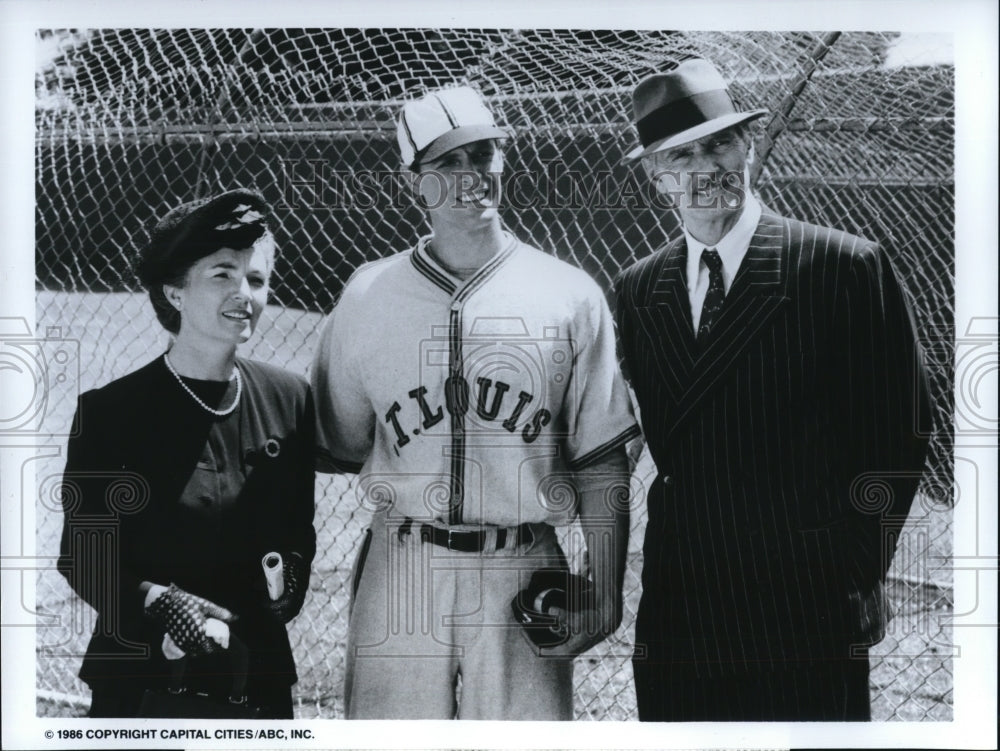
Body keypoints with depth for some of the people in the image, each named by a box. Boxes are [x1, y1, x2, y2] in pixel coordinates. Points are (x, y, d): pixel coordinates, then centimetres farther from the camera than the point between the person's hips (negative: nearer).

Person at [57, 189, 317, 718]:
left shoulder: (289, 398, 1)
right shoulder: (110, 411, -7)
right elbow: (84, 557, -4)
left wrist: (292, 570, -9)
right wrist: (158, 604, -19)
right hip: (142, 680, -2)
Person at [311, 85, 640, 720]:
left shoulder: (571, 296, 4)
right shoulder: (366, 296, 6)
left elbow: (603, 463, 4)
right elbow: (336, 448, 14)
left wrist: (605, 589, 0)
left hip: (525, 576, 0)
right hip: (401, 573, 1)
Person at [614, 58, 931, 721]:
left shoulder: (849, 269, -6)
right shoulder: (637, 291, 8)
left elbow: (896, 433, -3)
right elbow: (652, 436, 12)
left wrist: (856, 572, -3)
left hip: (807, 620, -3)